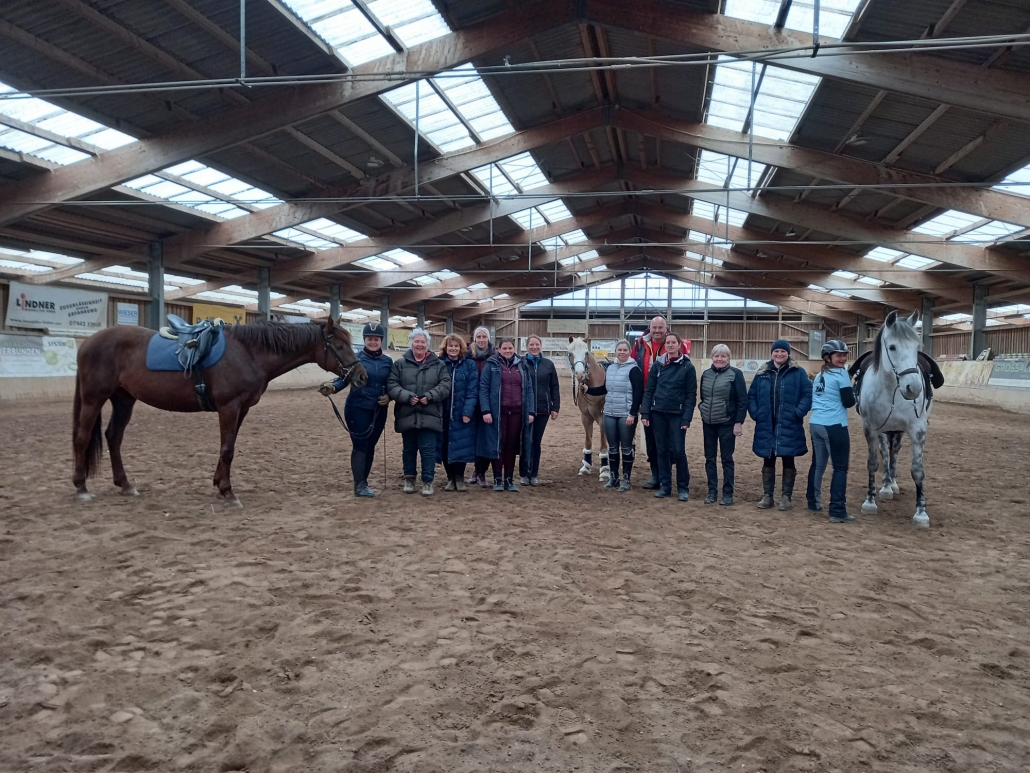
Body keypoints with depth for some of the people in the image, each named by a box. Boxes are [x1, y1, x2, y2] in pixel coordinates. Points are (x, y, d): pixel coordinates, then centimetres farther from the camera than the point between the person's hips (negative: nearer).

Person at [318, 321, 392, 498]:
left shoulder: (387, 361, 6)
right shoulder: (355, 358, -6)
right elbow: (344, 378, -14)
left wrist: (389, 397, -8)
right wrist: (332, 387, -33)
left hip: (379, 411, 4)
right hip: (357, 409, -4)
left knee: (370, 446, 11)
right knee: (360, 446, -5)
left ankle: (363, 482, 20)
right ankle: (360, 485, -3)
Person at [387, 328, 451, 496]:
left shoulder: (438, 364, 4)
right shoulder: (400, 363, 3)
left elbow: (445, 385, -4)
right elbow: (392, 385, -4)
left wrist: (429, 396, -18)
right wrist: (407, 397, -18)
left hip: (429, 416, -1)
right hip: (407, 415, 1)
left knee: (428, 449, 0)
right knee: (409, 449, 14)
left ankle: (428, 481, 10)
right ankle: (409, 478, 28)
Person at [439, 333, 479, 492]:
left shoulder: (470, 364, 1)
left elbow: (473, 390, -5)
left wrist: (467, 412, -14)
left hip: (462, 413, -1)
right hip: (443, 413, 2)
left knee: (460, 446, -3)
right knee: (445, 446, 5)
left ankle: (459, 479, 8)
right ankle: (450, 478, 17)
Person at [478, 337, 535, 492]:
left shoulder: (522, 366, 9)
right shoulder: (491, 365, -1)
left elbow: (529, 389, 9)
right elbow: (483, 388, -5)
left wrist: (530, 412, 3)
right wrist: (486, 411, -13)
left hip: (517, 412, 3)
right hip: (497, 412, -3)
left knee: (512, 445, 8)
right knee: (497, 444, 2)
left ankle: (509, 479, 16)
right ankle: (497, 479, 10)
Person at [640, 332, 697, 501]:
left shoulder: (687, 367, -2)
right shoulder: (658, 365, 5)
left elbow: (691, 395, -4)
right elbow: (649, 390, 6)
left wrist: (687, 418, -11)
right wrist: (645, 413, -2)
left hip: (677, 414, -3)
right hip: (658, 413, 3)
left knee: (678, 451, -3)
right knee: (662, 450, 7)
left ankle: (683, 488, 9)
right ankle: (664, 486, 15)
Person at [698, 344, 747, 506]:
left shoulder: (735, 374, -8)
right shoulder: (706, 374, 7)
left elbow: (743, 400, -9)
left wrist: (739, 422, -13)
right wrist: (703, 411, 12)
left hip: (727, 423, -5)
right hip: (708, 423, 5)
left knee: (727, 459, 2)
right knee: (709, 458, 8)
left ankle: (728, 493, 9)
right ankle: (712, 491, 17)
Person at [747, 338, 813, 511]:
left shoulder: (798, 373, -1)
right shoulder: (762, 373, 7)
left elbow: (807, 395, -5)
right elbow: (751, 396, 11)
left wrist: (797, 413, -16)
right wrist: (755, 413, -3)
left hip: (789, 426, -3)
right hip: (766, 426, 3)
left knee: (788, 462, 6)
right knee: (768, 461, 10)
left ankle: (786, 497, 15)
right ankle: (767, 495, 19)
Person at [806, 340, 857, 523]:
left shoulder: (818, 375, 16)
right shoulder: (841, 374, -7)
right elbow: (849, 402, -10)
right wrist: (852, 395, 9)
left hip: (815, 424, 8)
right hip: (834, 426, -8)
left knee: (817, 464, 18)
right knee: (840, 468, -2)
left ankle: (813, 502, 29)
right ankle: (837, 511, -5)